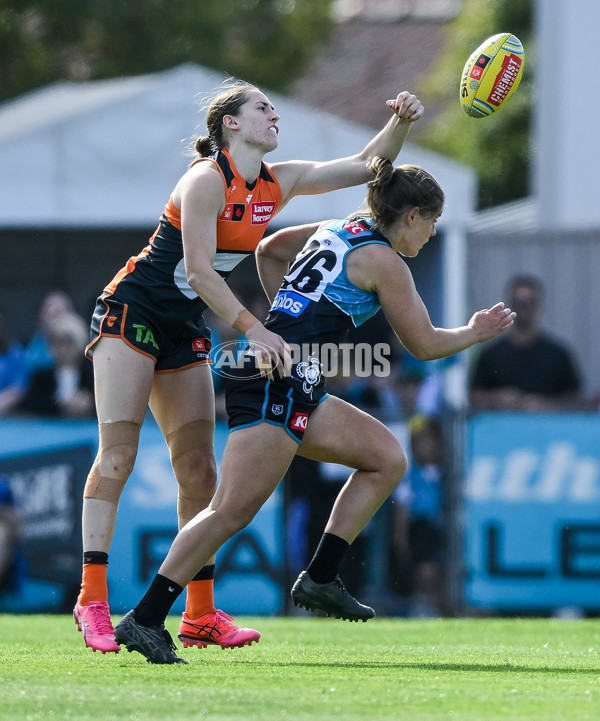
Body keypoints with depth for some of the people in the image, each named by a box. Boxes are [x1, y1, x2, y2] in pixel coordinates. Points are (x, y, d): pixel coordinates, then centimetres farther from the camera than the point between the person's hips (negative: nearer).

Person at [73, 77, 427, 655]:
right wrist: (252, 329, -27)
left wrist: (401, 120, -7)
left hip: (186, 333, 8)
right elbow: (198, 271, -22)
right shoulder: (205, 180, -17)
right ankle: (92, 599, -18)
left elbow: (366, 165, 10)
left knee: (197, 466, 2)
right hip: (131, 313, -8)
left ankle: (201, 613, 3)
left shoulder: (277, 184, 6)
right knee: (118, 450, -15)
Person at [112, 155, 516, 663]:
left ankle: (320, 579, 8)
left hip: (298, 390, 10)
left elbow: (269, 250, 33)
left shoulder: (336, 230, 18)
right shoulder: (383, 261, -6)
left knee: (388, 458, 11)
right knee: (234, 509, -16)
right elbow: (424, 344, 1)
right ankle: (145, 619, -20)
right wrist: (475, 334, 18)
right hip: (278, 379, -10)